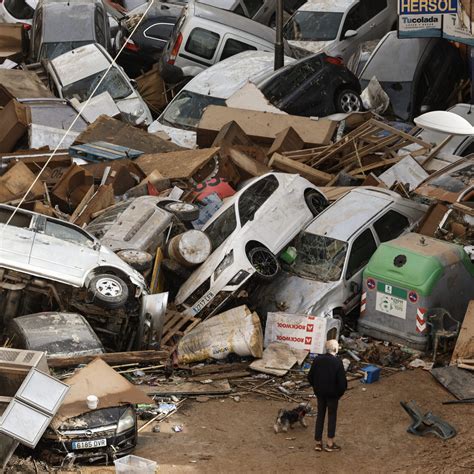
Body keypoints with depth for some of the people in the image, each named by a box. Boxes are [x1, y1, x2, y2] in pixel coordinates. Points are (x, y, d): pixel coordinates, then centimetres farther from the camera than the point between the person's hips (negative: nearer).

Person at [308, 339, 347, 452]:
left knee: (320, 415, 15)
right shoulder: (337, 362, -19)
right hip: (333, 394, -4)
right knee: (332, 416, 10)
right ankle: (330, 444, 15)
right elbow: (342, 380, -18)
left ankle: (318, 442, 18)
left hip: (319, 393, 4)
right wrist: (340, 392, 0)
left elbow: (310, 376, 1)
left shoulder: (317, 359, -7)